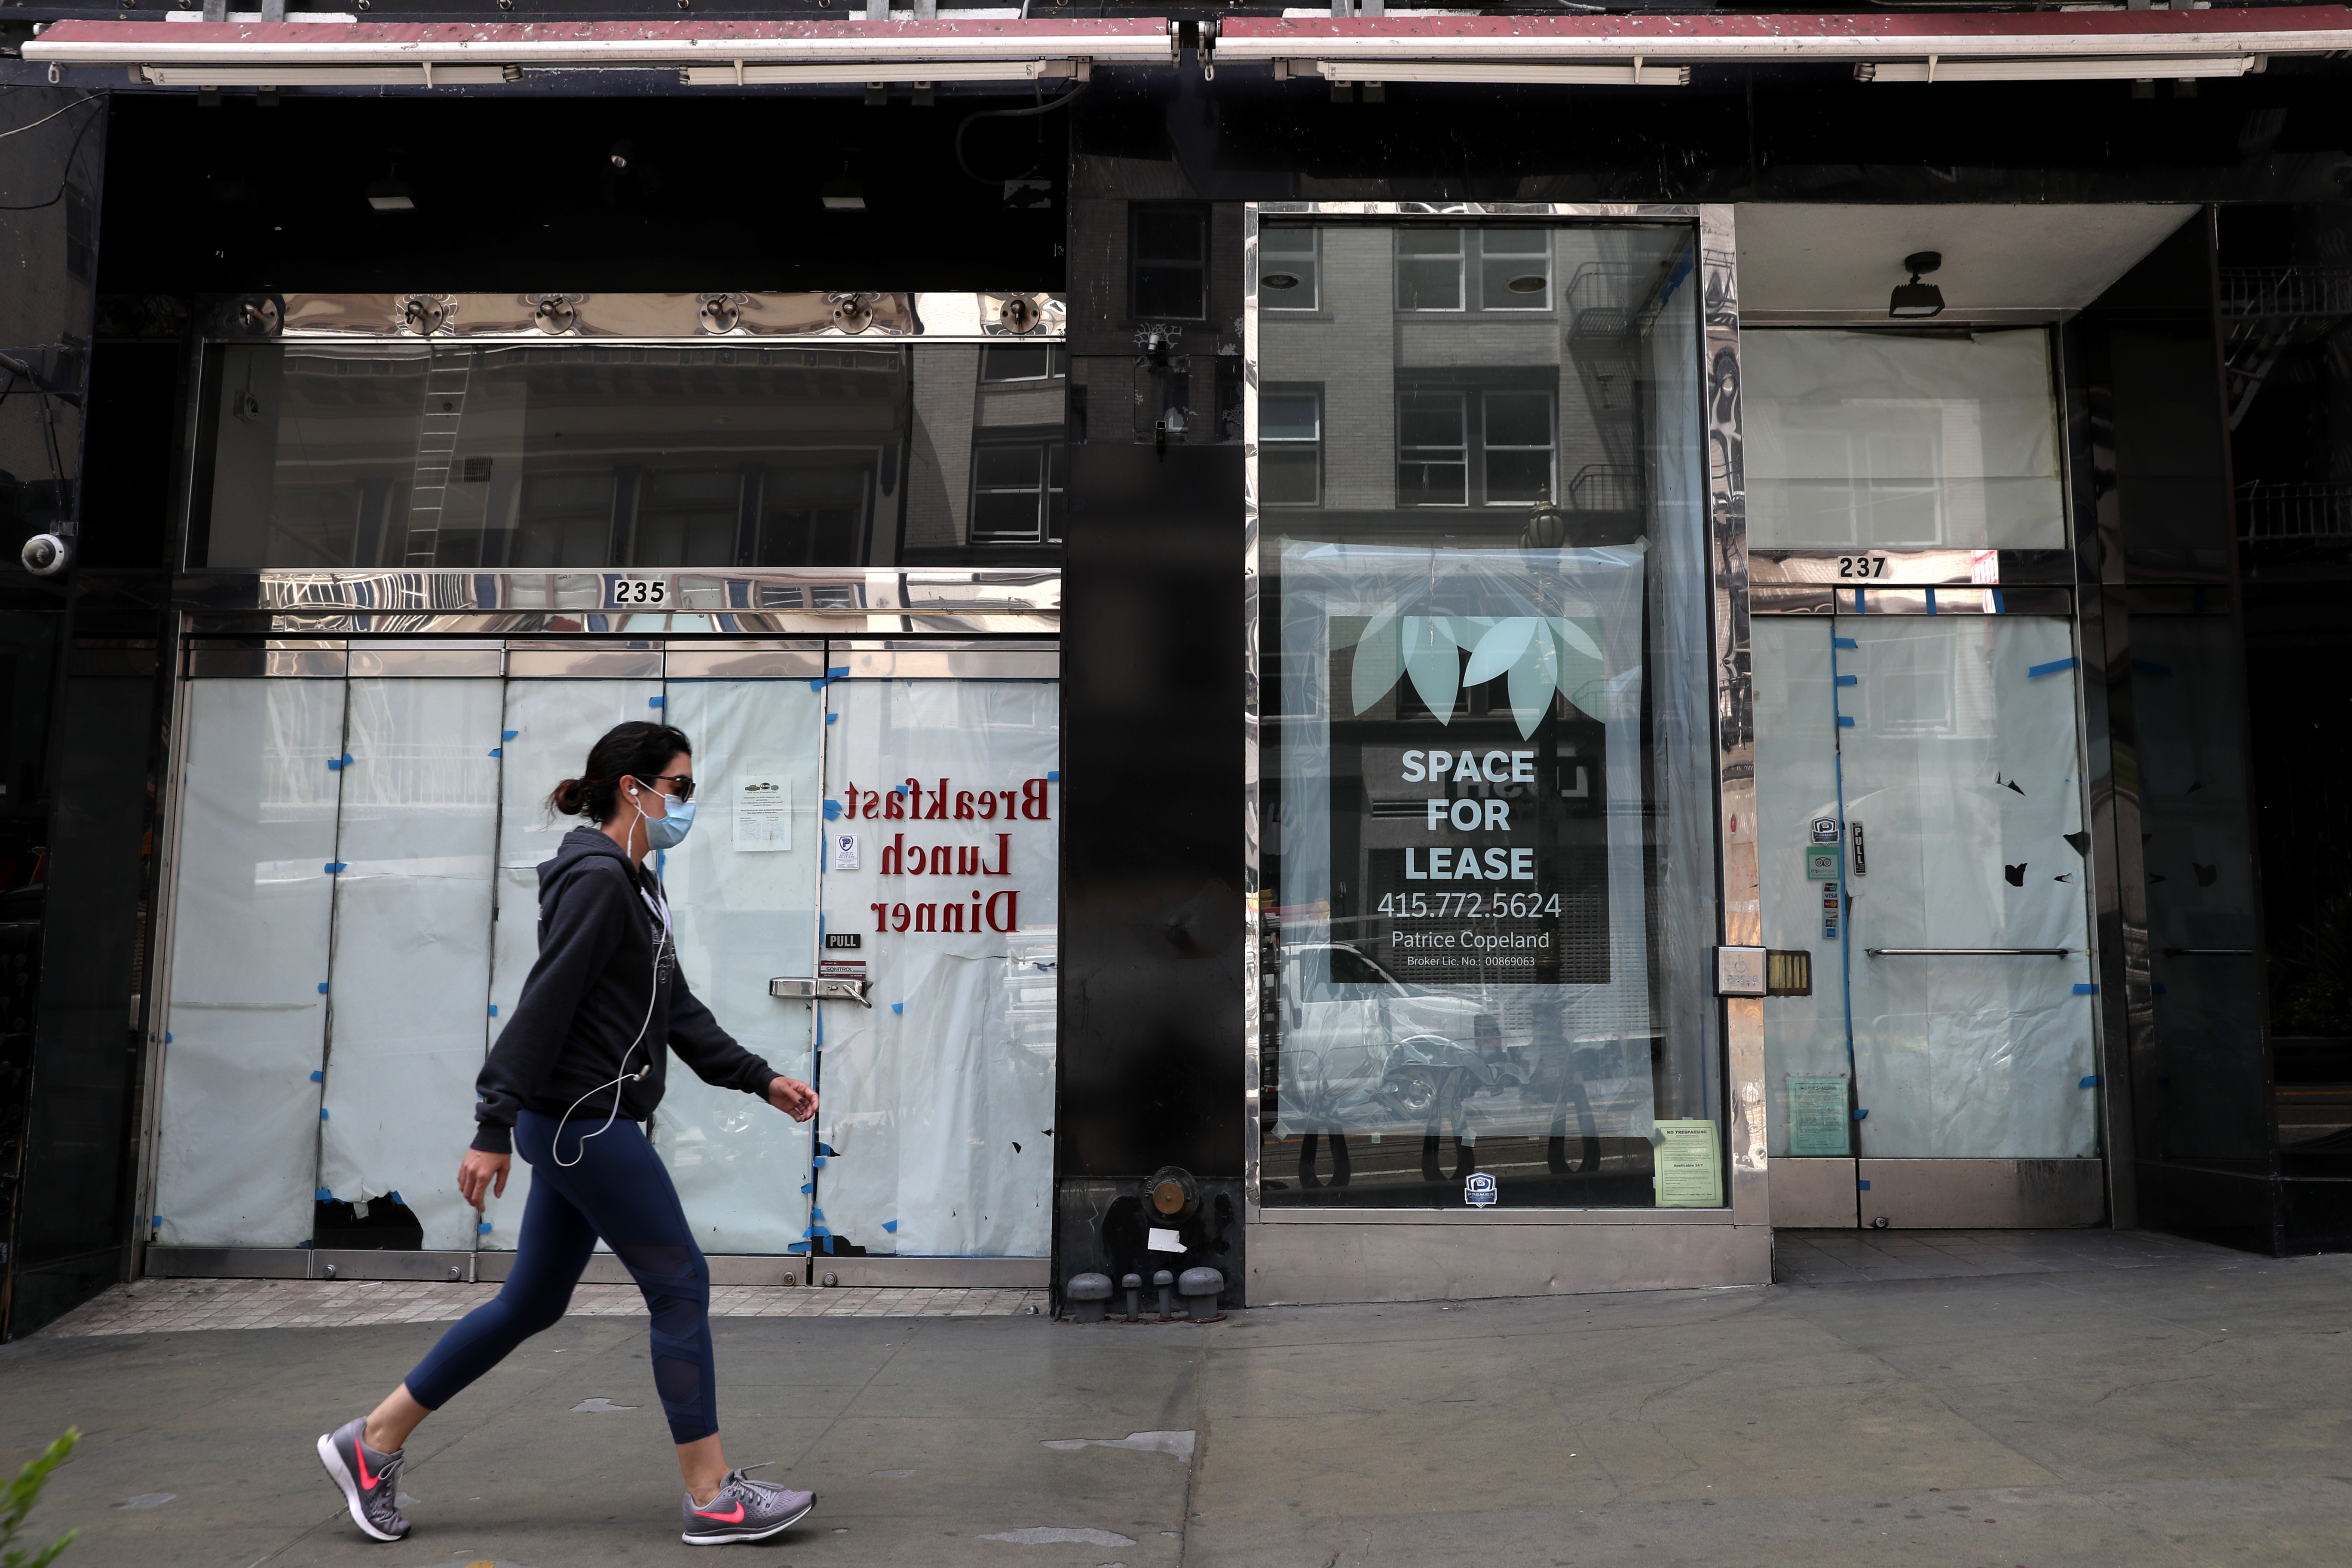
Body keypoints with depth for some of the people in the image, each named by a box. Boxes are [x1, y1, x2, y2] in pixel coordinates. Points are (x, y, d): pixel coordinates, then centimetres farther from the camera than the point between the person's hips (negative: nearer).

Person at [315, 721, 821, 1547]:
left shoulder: (633, 885, 16)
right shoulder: (595, 879, -15)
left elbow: (678, 1012, 19)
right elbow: (542, 1008, -20)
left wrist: (762, 1080, 14)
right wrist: (494, 1130, -22)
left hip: (584, 1127, 10)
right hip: (585, 1119, -10)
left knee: (532, 1303, 16)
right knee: (681, 1284, -3)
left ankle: (371, 1442, 27)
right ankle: (713, 1496, 6)